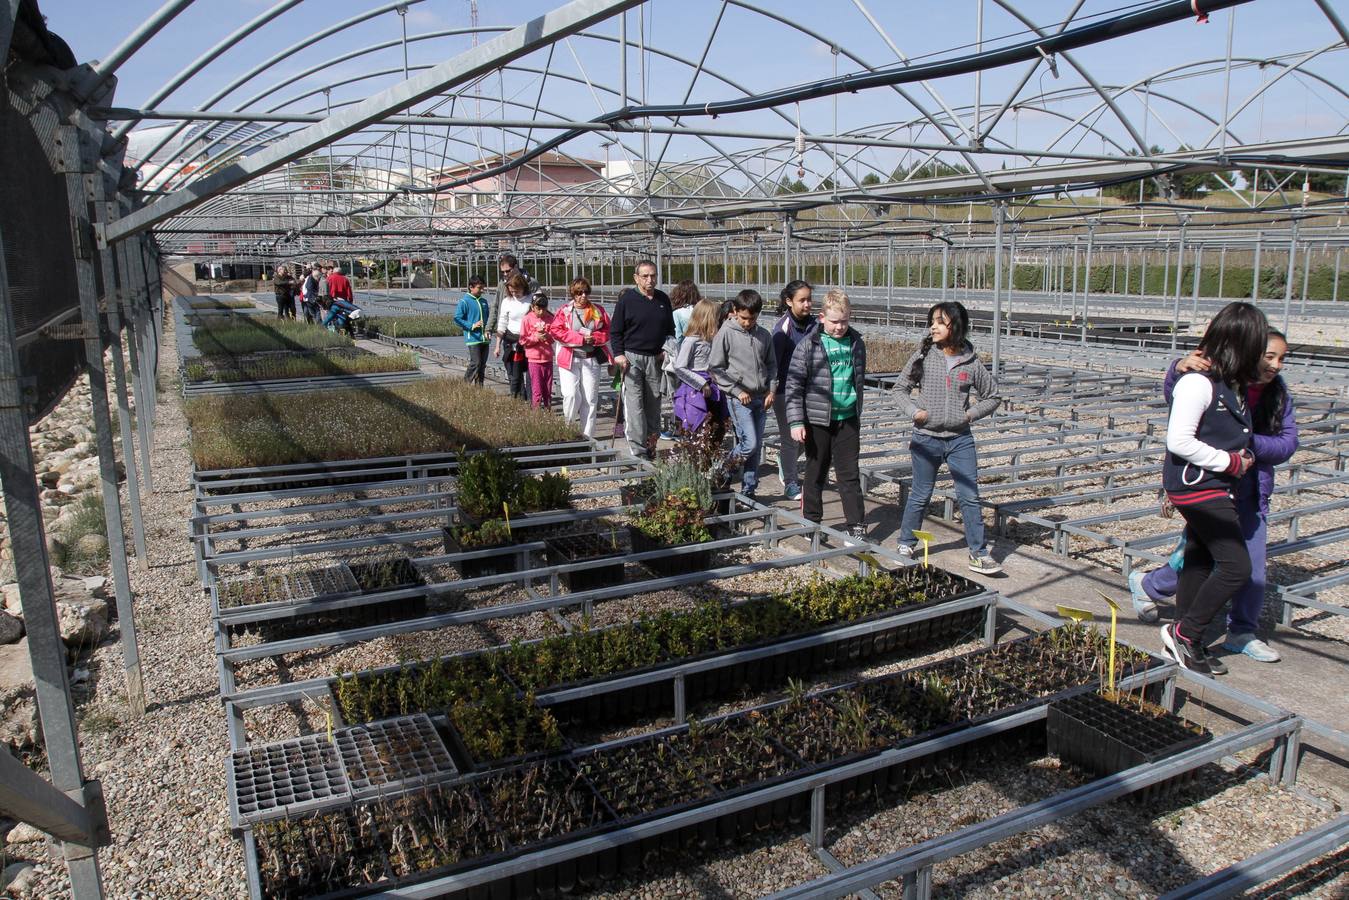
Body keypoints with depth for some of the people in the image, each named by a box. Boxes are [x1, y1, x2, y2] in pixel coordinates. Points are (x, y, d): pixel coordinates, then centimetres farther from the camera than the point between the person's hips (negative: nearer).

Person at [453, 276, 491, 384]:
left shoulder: (484, 302, 14)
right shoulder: (464, 301, -6)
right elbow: (457, 319, -8)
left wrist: (487, 329, 10)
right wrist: (472, 326, -16)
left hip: (484, 339, 7)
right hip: (473, 338, -6)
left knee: (483, 364, 8)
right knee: (475, 363, -13)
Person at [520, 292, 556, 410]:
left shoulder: (550, 318, 3)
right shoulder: (528, 319, -4)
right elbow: (523, 340, -5)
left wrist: (548, 337, -12)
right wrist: (536, 338, -17)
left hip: (548, 357, 3)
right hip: (534, 358, -3)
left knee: (548, 387, 10)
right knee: (536, 388, -3)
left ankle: (548, 408, 20)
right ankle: (536, 409, 3)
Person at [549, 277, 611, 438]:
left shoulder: (598, 311, 10)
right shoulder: (564, 311, 2)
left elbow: (608, 331, 8)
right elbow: (555, 331, -9)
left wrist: (594, 338, -12)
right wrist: (580, 338, -14)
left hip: (591, 360, 2)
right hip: (569, 359, -2)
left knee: (590, 398, 3)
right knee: (571, 395, -13)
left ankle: (588, 435, 12)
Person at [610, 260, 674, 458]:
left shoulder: (663, 300, 12)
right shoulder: (627, 299, -2)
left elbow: (670, 329, 23)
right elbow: (615, 330, 1)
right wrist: (619, 354, -11)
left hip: (656, 359, 5)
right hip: (632, 358, -4)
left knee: (653, 404, 8)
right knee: (634, 405, -11)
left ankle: (651, 446, 17)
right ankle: (638, 452, -11)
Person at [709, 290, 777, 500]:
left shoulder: (764, 335, 7)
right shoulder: (726, 333, -7)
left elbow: (771, 365, 17)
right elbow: (715, 368, -6)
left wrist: (771, 390, 3)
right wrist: (737, 391, -10)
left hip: (761, 398, 5)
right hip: (739, 399, -5)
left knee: (757, 446, 7)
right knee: (750, 443, -13)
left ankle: (749, 490, 18)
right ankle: (723, 474, 11)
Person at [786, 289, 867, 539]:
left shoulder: (856, 343, 4)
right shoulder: (808, 345, -8)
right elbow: (793, 385, -9)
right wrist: (795, 422, -14)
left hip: (848, 418, 3)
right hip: (818, 419, -3)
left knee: (850, 474, 5)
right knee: (816, 473, 10)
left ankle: (856, 526, 9)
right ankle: (811, 521, 23)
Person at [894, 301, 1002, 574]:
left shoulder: (971, 363, -2)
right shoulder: (923, 356, -4)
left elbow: (993, 396, 11)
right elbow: (900, 389, 6)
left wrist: (971, 413, -3)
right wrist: (914, 411, -9)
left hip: (960, 439, 1)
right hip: (926, 438, -1)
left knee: (970, 496, 3)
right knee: (920, 496, 10)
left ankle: (978, 553, 13)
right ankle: (905, 544, 27)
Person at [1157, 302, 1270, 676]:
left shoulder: (1234, 384, 9)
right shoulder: (1198, 382, -20)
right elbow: (1178, 441, -23)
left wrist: (1243, 456, 1)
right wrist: (1229, 461, -16)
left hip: (1217, 488, 10)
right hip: (1198, 487, -10)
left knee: (1200, 561, 16)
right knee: (1236, 567, -9)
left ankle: (1184, 641, 27)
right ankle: (1185, 632, 4)